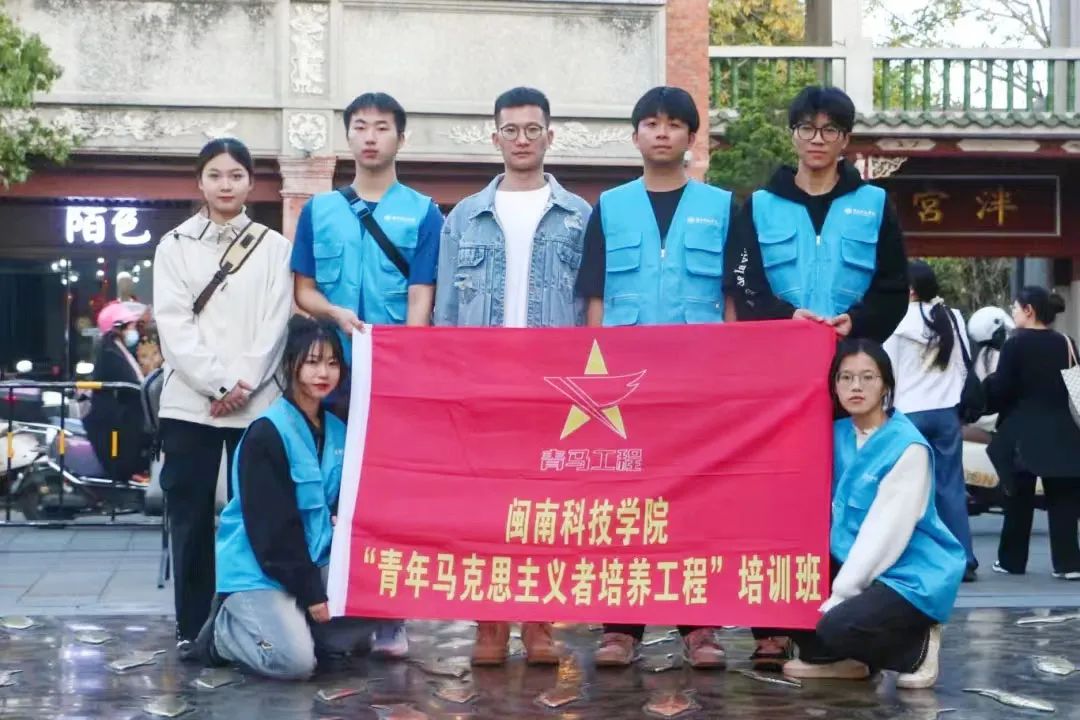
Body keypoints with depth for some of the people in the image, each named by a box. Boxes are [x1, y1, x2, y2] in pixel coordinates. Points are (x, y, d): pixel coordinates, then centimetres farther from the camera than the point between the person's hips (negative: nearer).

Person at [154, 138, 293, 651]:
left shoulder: (274, 247, 10)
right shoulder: (174, 245, 10)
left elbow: (276, 323, 3)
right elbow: (173, 324, 0)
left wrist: (244, 383, -10)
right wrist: (218, 383, -11)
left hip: (257, 402, 0)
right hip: (190, 401, 0)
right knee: (190, 518, 1)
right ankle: (192, 627, 7)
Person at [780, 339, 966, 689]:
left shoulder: (908, 446, -16)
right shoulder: (837, 434, 5)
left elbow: (885, 531, -20)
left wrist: (839, 595, -21)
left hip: (909, 575, -7)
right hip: (854, 564, 7)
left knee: (839, 627, -28)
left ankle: (916, 648, 0)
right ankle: (835, 655, 11)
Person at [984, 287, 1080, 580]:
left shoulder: (1016, 344, -9)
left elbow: (1000, 389, -10)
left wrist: (986, 386, 9)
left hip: (1023, 431, -3)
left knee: (1019, 497, 6)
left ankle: (1012, 560, 12)